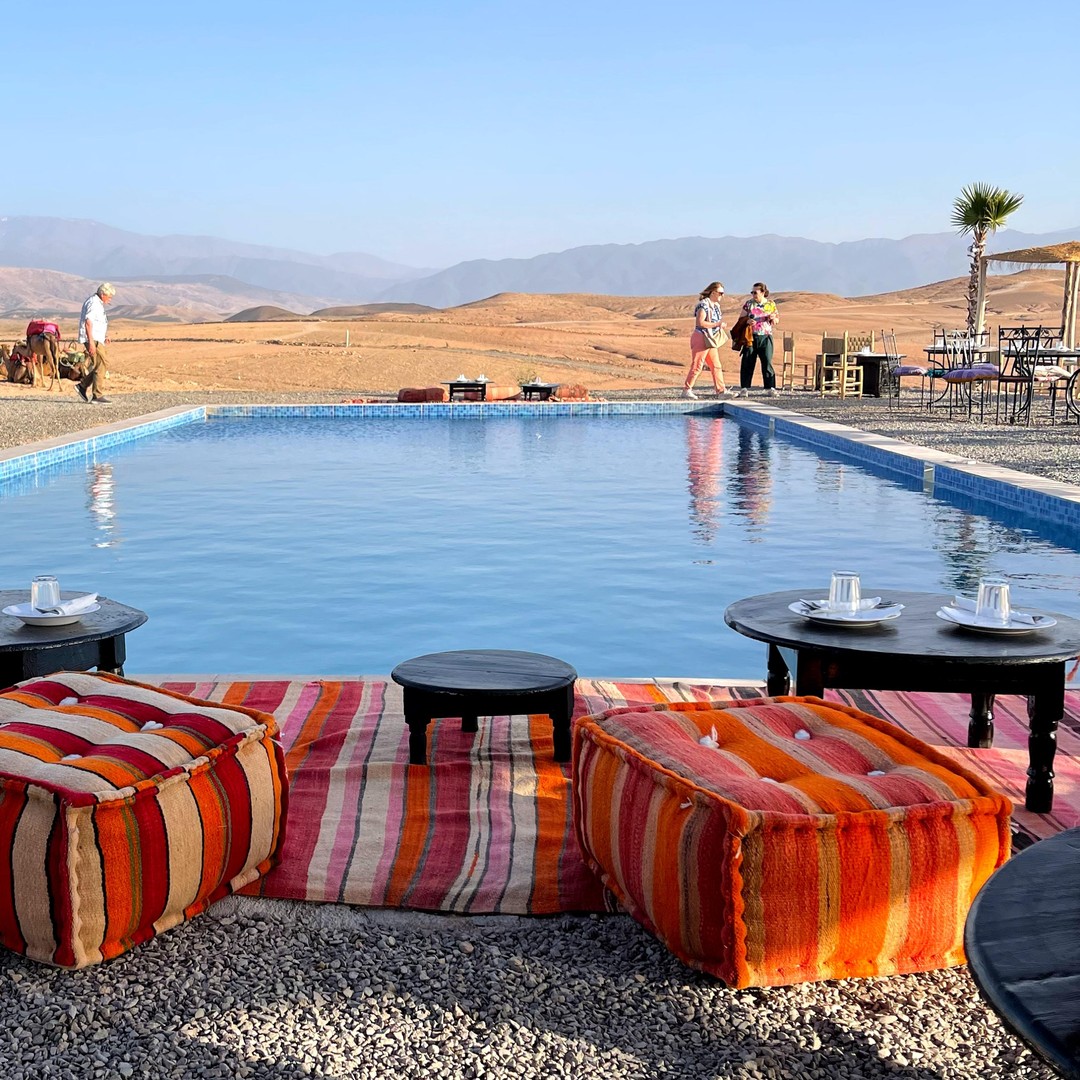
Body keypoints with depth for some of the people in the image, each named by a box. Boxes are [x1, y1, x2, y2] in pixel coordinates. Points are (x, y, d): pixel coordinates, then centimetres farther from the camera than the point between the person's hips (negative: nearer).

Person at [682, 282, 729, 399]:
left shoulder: (716, 305, 15)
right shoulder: (704, 305, -14)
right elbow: (700, 322, -23)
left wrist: (721, 324, 4)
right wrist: (717, 324, -19)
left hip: (711, 340, 9)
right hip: (701, 338, -9)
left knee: (716, 366, 9)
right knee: (697, 366, -7)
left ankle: (721, 390, 13)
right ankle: (686, 389, -1)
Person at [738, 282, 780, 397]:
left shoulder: (771, 304, 7)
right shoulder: (748, 304, 5)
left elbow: (777, 322, 14)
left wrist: (773, 318, -8)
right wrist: (747, 321, -14)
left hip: (765, 337, 0)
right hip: (750, 337, 0)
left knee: (767, 362, -4)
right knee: (747, 362, -1)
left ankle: (770, 388, -2)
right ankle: (744, 388, 4)